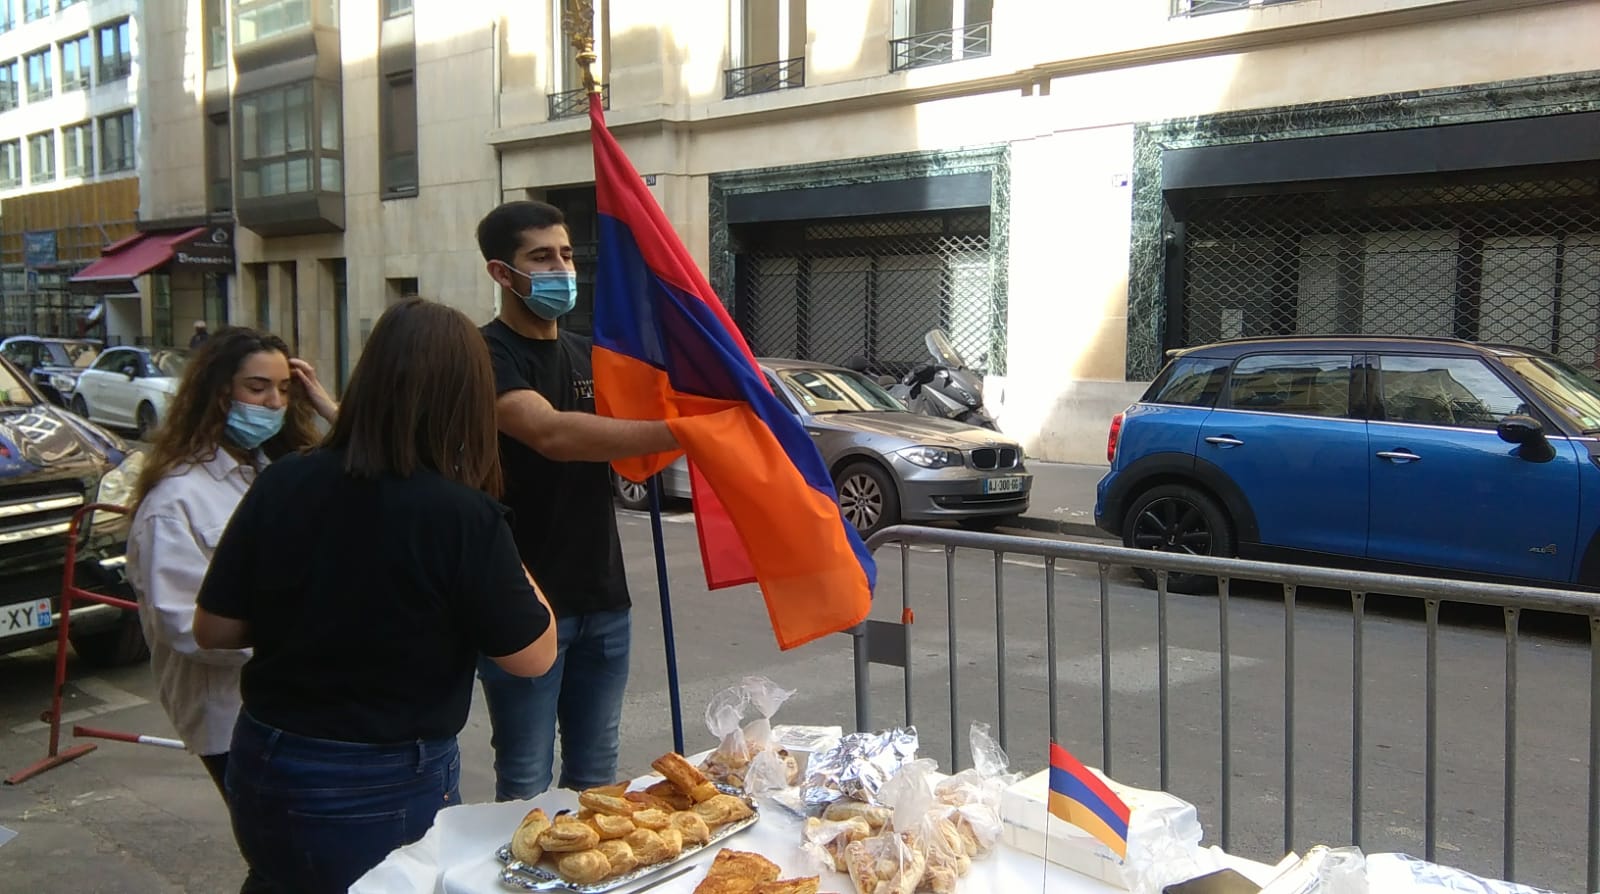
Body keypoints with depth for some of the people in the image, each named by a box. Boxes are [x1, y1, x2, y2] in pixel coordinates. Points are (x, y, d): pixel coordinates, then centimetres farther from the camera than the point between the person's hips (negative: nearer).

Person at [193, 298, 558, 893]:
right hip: (386, 797, -4)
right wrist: (511, 569, 2)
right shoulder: (463, 516, -22)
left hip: (262, 774, 4)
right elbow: (533, 656, -12)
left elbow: (213, 630, -1)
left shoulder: (282, 485, -9)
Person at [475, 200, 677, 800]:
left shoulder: (588, 355, 13)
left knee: (596, 781, 16)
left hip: (601, 599, 7)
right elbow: (552, 434, -29)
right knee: (526, 788, 3)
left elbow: (628, 458, 15)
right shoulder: (489, 356, -11)